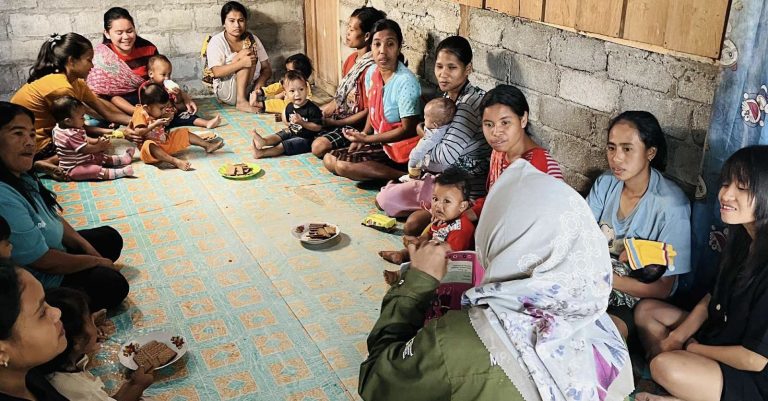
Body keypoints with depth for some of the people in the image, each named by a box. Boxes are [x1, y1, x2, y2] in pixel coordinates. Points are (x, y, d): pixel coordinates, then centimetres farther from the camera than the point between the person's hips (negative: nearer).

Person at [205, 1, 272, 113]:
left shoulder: (252, 39, 6)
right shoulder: (217, 41, -6)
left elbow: (267, 69, 1)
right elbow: (216, 72, -19)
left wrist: (257, 87, -20)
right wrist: (242, 63, -34)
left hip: (249, 90, 4)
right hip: (227, 91, -4)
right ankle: (241, 101, -29)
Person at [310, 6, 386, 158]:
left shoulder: (370, 68, -22)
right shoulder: (351, 59, 6)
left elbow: (368, 111, -19)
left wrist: (333, 123, -16)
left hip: (356, 125, -9)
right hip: (341, 115, 9)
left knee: (319, 147, -26)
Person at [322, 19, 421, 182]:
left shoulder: (406, 81, -23)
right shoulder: (371, 73, 1)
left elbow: (408, 129, -20)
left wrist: (366, 139, -18)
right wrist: (362, 135, 2)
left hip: (400, 150, -9)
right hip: (380, 142, 9)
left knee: (342, 165, -19)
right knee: (329, 159, 4)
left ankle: (404, 176, -14)